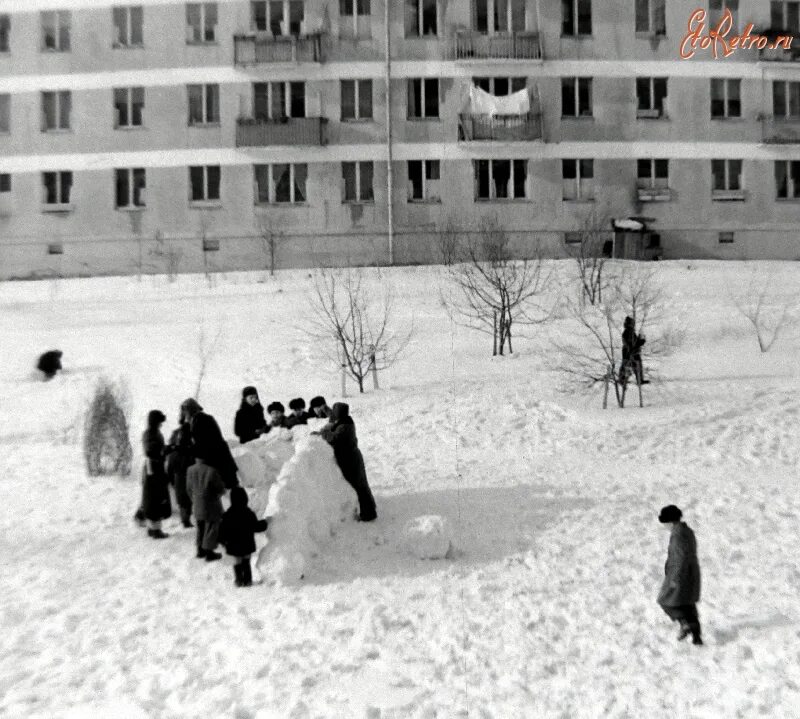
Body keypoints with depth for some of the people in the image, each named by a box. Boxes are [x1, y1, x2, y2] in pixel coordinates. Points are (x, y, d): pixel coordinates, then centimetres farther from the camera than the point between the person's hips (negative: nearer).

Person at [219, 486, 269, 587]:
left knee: (237, 563, 11)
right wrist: (264, 522, 10)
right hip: (247, 545, 1)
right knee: (246, 562, 15)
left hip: (235, 546, -1)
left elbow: (223, 530, -6)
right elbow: (256, 527, -6)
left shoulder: (228, 515, -12)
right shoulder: (249, 513, -11)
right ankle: (247, 580, 18)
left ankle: (239, 580, 13)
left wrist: (223, 541, 9)